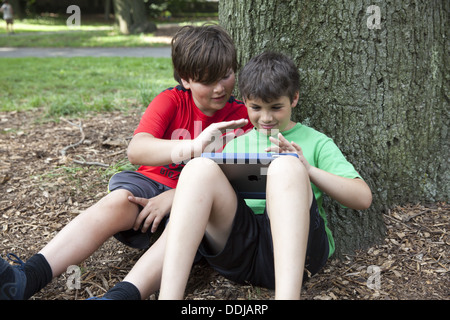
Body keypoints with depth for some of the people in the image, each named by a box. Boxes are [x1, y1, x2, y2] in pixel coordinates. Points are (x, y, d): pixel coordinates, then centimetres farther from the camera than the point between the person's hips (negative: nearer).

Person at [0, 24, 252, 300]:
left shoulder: (241, 115, -1)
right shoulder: (171, 101, -2)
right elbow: (136, 150, -20)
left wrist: (173, 198, -21)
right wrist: (192, 146, -39)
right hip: (154, 182, 1)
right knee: (115, 203, -29)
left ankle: (122, 294, -53)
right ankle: (25, 278, -39)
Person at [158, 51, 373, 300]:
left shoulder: (315, 142, 18)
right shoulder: (236, 145, 27)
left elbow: (363, 198, 4)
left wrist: (307, 170, -10)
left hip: (294, 247, -2)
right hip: (236, 244, 3)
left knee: (286, 166, -30)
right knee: (199, 167, -21)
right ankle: (168, 295, -37)